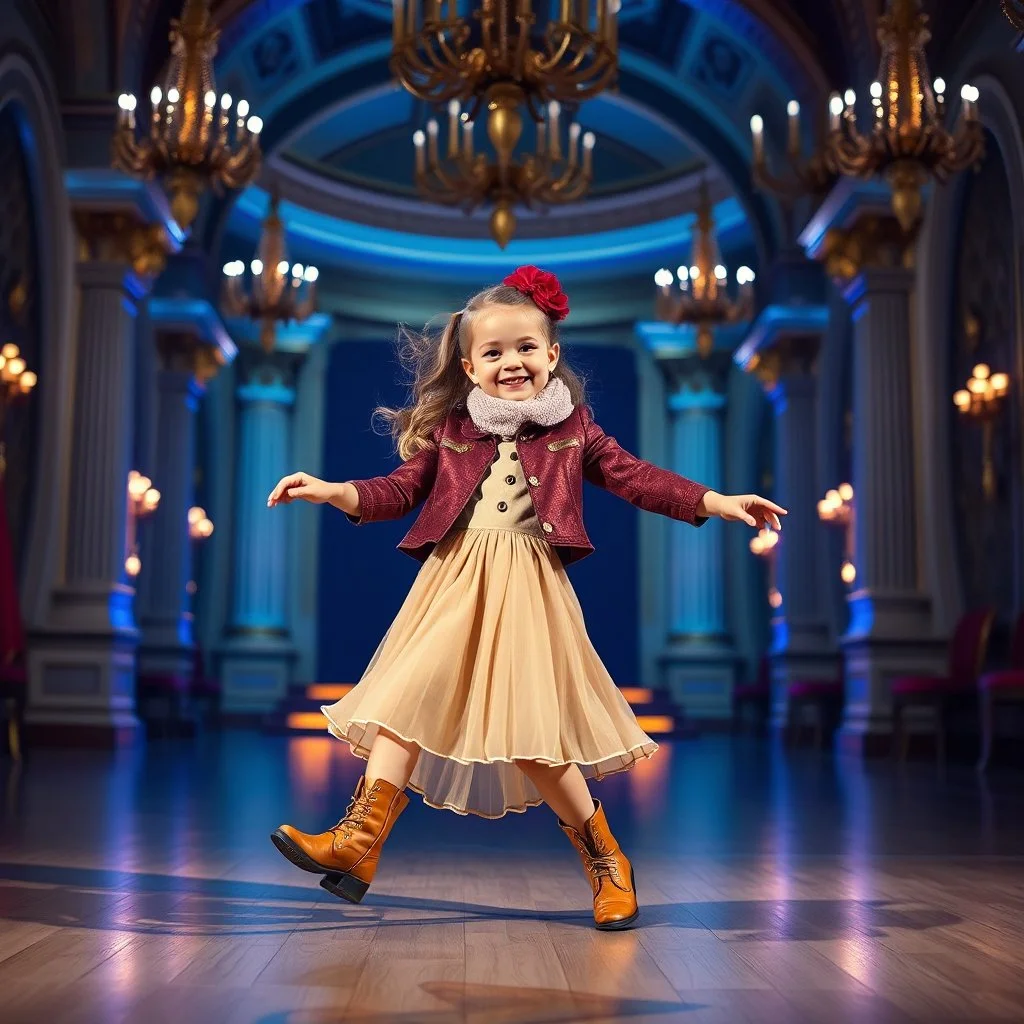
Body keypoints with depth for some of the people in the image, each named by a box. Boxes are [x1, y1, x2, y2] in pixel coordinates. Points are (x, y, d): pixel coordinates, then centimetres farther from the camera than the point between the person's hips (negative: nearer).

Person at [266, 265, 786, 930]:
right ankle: (359, 842, -7)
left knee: (532, 727, -7)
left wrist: (718, 503, 3)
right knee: (409, 695, -10)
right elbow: (401, 490, 12)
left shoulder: (572, 427, 10)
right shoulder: (449, 429, 12)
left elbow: (633, 476, 10)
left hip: (529, 589, -2)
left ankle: (607, 860, 11)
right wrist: (332, 491, -4)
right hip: (453, 585, 3)